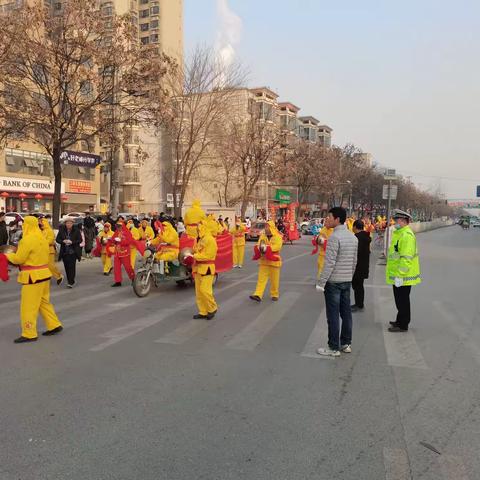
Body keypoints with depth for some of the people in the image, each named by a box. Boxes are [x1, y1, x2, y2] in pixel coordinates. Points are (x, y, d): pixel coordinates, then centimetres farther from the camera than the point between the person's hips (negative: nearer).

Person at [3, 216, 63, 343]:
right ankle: (54, 325, 22)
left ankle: (29, 334, 7)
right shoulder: (42, 239, 9)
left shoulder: (27, 240, -17)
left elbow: (18, 259, -15)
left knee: (28, 306, 0)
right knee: (44, 302, 19)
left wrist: (8, 255, 5)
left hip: (33, 277, -9)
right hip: (44, 274, 9)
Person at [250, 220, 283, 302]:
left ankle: (275, 294, 22)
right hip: (263, 261, 3)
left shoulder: (278, 237, -6)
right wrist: (260, 247, -22)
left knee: (274, 279, 7)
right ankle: (258, 295, -9)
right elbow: (258, 246, 2)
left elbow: (277, 246, -20)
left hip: (274, 261, -3)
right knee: (261, 278, -3)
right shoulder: (262, 236, 8)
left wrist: (266, 248, -27)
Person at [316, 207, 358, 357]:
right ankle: (346, 344, 22)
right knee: (346, 312, 13)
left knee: (333, 315, -1)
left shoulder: (335, 237, -17)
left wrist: (321, 282, -16)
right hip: (347, 281, 8)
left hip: (333, 281, -8)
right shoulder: (353, 237, 9)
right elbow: (354, 261, 14)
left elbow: (330, 263, -20)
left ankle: (334, 348, 5)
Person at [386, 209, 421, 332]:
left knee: (402, 300, 0)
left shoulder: (407, 235, -19)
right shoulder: (399, 233, 16)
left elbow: (406, 258, -25)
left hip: (403, 276, -10)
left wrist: (400, 275, -25)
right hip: (397, 275, 10)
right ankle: (400, 321, 32)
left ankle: (403, 325, 9)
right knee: (399, 300, 20)